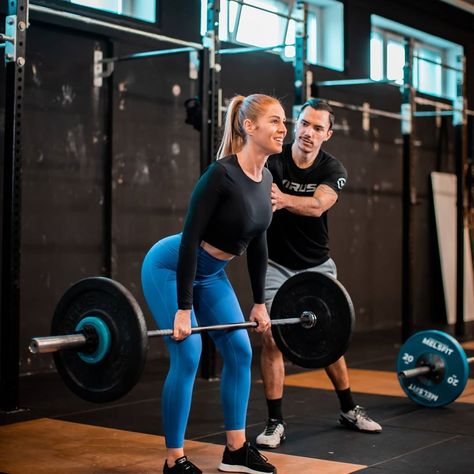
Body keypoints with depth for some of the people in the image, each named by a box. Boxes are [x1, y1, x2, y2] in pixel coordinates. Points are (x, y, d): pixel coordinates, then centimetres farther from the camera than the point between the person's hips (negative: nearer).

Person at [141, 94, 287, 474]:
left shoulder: (265, 180, -2)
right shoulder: (221, 175, -27)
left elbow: (257, 244, 7)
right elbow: (190, 238, -28)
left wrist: (260, 303, 9)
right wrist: (183, 310, -28)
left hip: (210, 273, 9)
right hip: (170, 268, -8)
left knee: (240, 352, 5)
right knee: (188, 356, -12)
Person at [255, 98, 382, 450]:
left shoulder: (333, 170, -10)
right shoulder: (274, 161, -15)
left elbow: (318, 205, -31)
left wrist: (283, 199, -53)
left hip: (317, 264, 2)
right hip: (276, 264, -2)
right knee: (272, 338, -11)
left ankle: (349, 410, 29)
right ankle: (275, 423, 0)